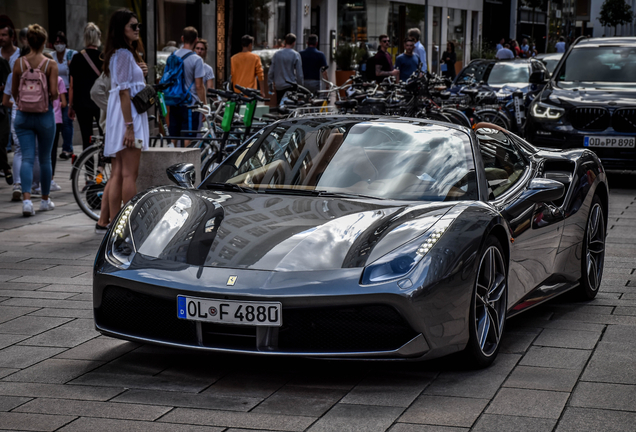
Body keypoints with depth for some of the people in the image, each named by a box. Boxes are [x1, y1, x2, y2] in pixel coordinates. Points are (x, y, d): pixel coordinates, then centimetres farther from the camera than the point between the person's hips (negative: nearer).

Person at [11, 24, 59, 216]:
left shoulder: (19, 63, -2)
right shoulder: (50, 64, -8)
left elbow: (13, 91, 4)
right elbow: (54, 92, -15)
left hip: (23, 115, 1)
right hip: (44, 114, -1)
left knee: (27, 157, -1)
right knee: (45, 158, 13)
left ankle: (26, 199, -18)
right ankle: (45, 199, 23)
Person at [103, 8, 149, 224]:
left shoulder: (123, 53, 18)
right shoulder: (124, 54, -12)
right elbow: (124, 92, -19)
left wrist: (140, 71, 12)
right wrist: (129, 126, -21)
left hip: (118, 117, 10)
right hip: (127, 116, -10)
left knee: (117, 174, 7)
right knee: (130, 174, -9)